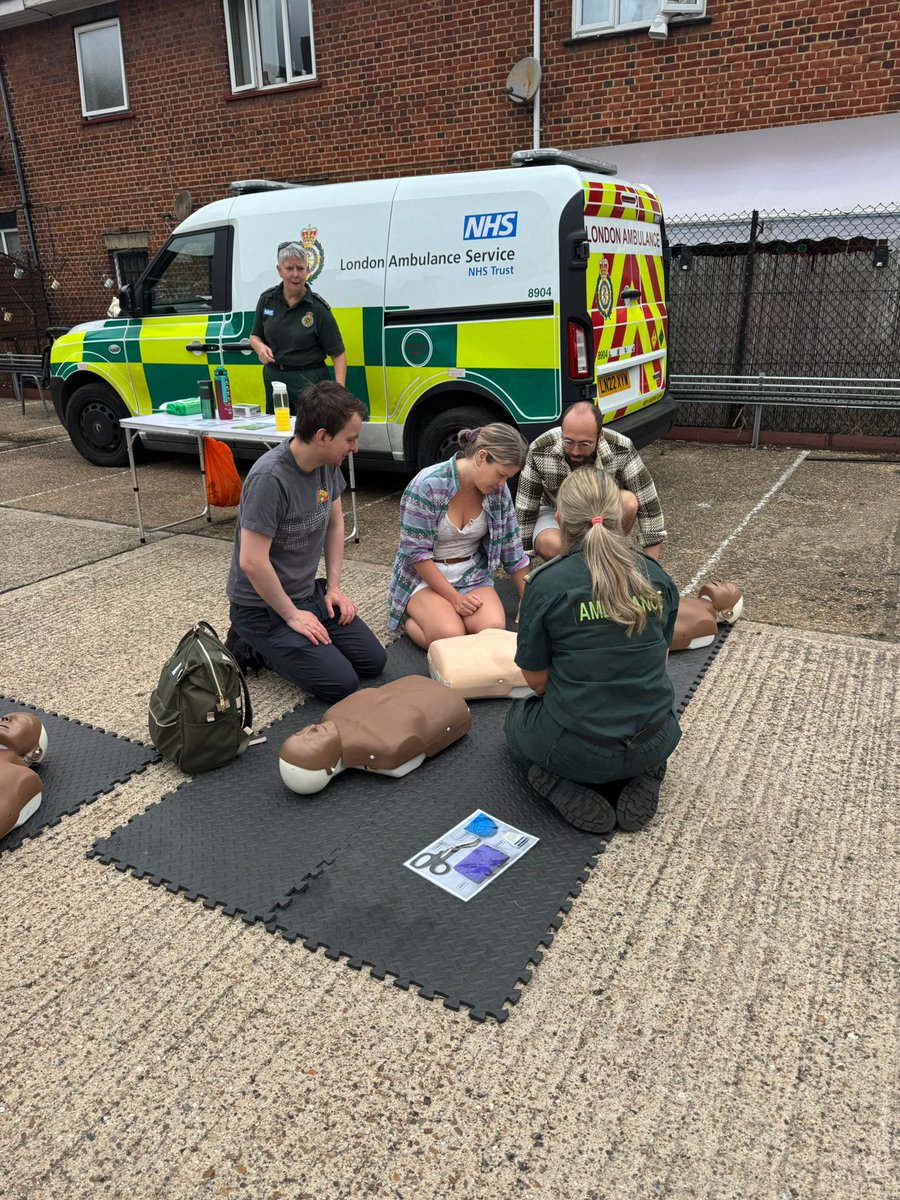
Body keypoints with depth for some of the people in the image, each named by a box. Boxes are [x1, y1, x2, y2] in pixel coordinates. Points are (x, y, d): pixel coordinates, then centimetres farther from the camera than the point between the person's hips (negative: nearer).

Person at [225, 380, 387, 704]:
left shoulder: (328, 464, -3)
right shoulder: (270, 477, -29)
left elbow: (335, 524, 12)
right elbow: (252, 562, -28)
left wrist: (333, 587, 6)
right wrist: (291, 615, -17)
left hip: (310, 593, 8)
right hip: (262, 607, -8)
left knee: (373, 661, 4)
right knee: (341, 684, -16)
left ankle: (275, 645, 17)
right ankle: (251, 647, 4)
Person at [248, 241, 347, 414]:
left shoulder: (318, 308, -9)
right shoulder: (267, 300, 2)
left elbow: (338, 354, -10)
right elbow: (255, 336, 14)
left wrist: (339, 388, -24)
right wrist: (261, 348, -9)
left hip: (308, 382, -4)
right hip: (273, 378, 4)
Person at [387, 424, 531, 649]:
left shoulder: (498, 491, -5)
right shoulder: (429, 484, -21)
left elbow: (511, 547, 4)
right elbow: (415, 551, -19)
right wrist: (455, 598, -19)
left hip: (472, 574, 4)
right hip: (425, 576, -4)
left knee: (494, 630, -24)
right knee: (450, 637, -28)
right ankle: (409, 614, 2)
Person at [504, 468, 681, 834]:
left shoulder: (546, 583, -15)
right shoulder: (656, 575, -2)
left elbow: (536, 680, -7)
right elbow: (658, 659, 9)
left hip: (578, 750, -3)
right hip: (655, 744, 4)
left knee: (518, 718, 30)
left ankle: (566, 789, 3)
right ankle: (641, 780, 10)